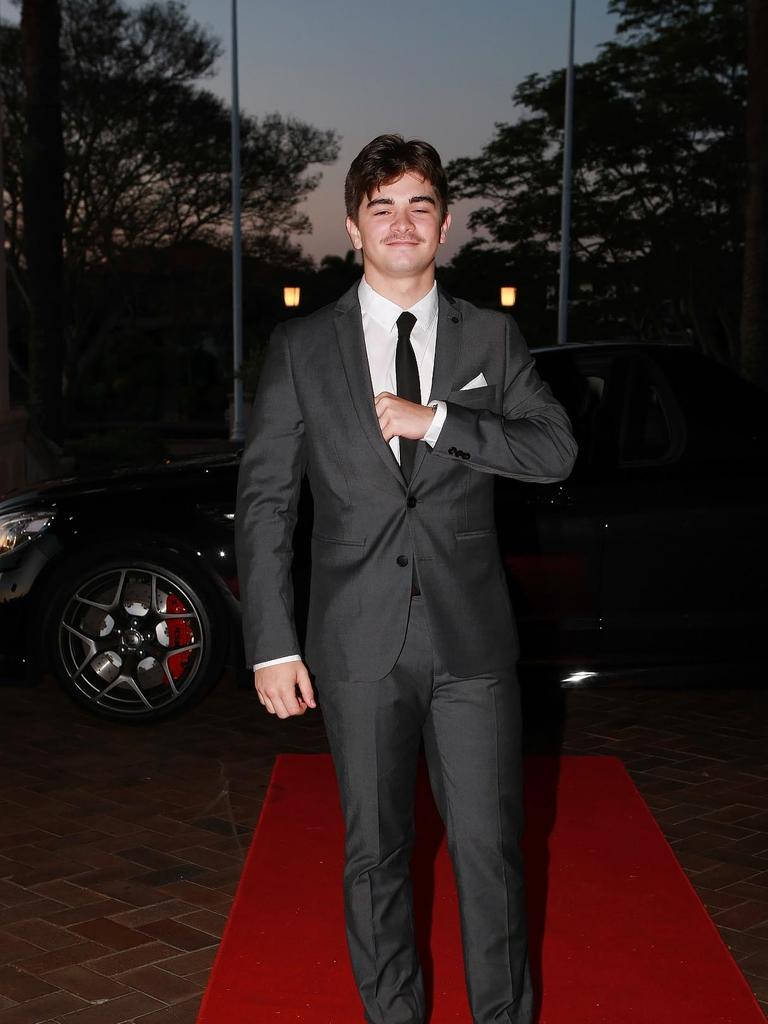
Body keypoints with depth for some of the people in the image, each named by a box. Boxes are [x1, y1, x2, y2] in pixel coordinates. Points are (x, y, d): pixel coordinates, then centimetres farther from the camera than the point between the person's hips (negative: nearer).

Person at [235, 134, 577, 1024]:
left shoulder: (492, 338, 7)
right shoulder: (301, 348, 4)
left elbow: (555, 450, -2)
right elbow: (263, 500, 1)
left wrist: (434, 420, -14)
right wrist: (271, 644, -5)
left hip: (471, 640, 0)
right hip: (359, 643, 0)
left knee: (490, 849, 5)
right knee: (374, 851, 11)